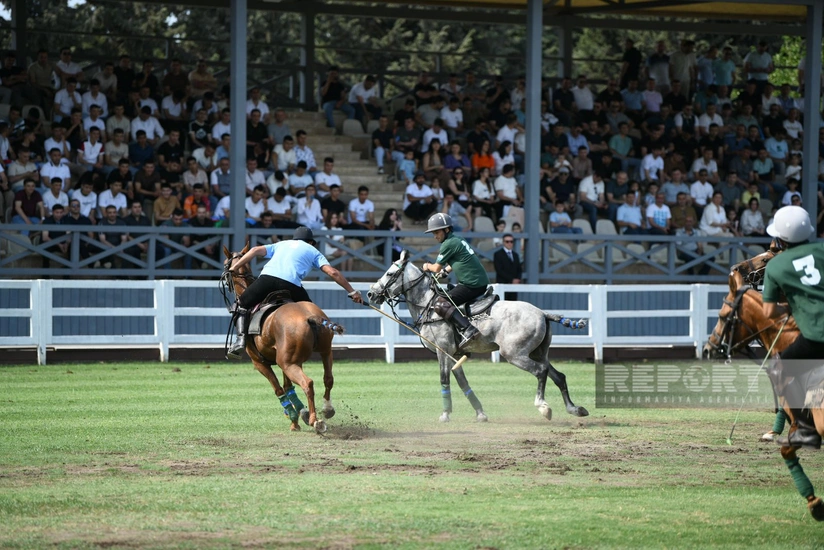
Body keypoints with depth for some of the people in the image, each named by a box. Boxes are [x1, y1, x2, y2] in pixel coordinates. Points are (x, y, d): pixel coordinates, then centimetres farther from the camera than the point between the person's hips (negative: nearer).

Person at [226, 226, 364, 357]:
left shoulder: (281, 245, 36)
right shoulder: (313, 251, 28)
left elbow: (256, 250, 21)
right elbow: (332, 272, 16)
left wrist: (233, 268, 20)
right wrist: (352, 292, 20)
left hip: (267, 277, 2)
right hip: (290, 285, -2)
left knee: (241, 305, 21)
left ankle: (241, 338, -3)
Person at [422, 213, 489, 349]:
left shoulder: (448, 244, -10)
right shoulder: (458, 240, 18)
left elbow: (437, 268, -2)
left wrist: (428, 266, 17)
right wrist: (445, 270, 26)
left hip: (472, 285, -10)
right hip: (481, 282, 10)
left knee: (440, 304, -17)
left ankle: (467, 329, -32)